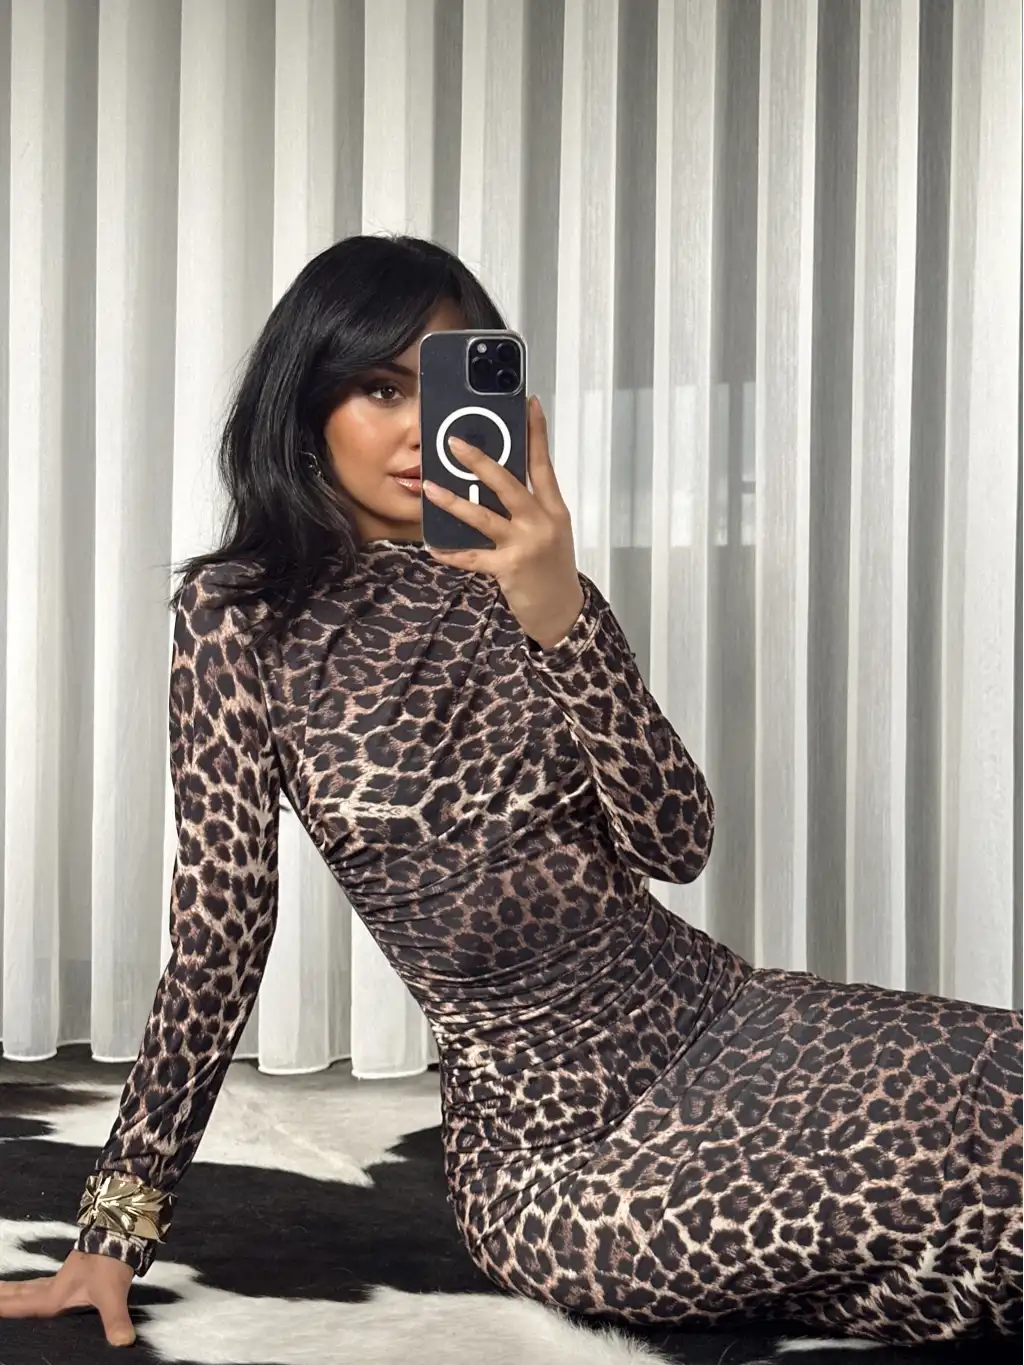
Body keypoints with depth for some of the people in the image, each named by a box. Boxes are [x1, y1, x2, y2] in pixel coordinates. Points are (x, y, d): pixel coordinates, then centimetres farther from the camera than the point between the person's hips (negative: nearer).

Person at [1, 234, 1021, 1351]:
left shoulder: (516, 588, 8)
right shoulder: (243, 616, -3)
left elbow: (677, 844, -6)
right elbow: (219, 932, -3)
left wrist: (560, 617, -20)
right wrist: (115, 1231, -4)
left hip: (717, 1015, 5)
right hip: (555, 1145, -4)